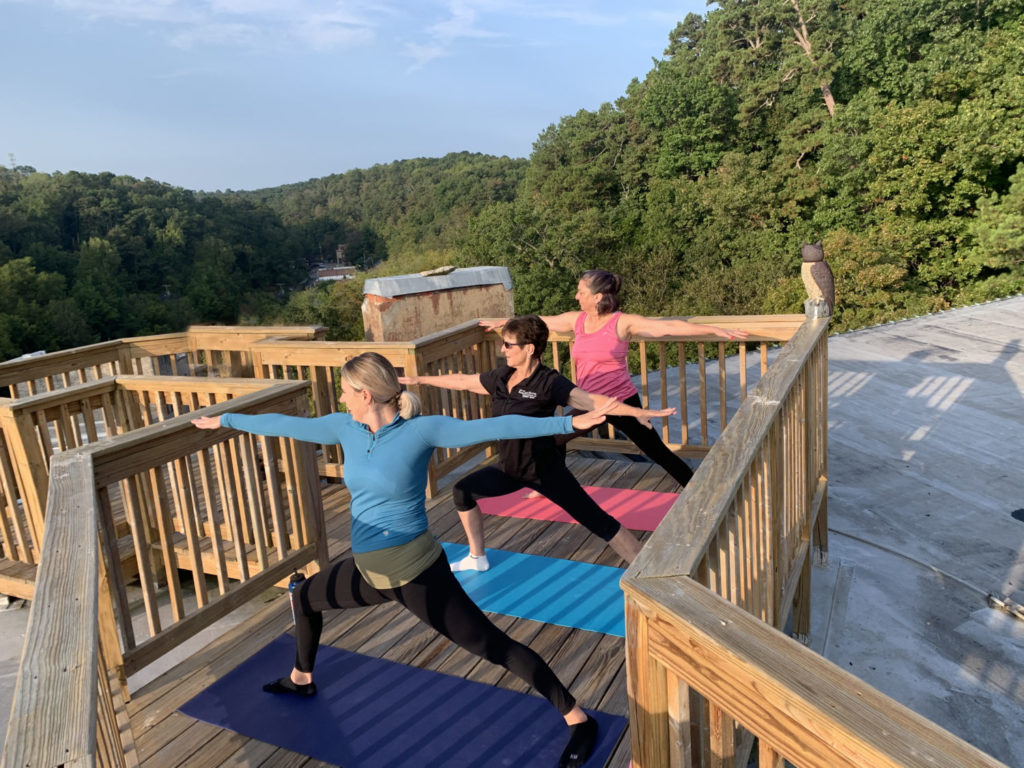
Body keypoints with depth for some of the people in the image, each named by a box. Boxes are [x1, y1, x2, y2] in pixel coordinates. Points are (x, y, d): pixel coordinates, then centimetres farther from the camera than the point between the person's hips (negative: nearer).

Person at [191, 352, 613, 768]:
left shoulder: (422, 430, -18)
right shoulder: (346, 428, -1)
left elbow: (495, 427, -22)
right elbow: (288, 424, 12)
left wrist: (569, 421, -27)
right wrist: (225, 420, 22)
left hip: (415, 570, -7)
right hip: (368, 569, 8)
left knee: (492, 645, -5)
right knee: (305, 597, 27)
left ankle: (578, 721, 8)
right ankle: (301, 679, 57)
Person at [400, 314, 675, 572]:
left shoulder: (549, 383, -21)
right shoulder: (501, 377, -1)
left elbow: (592, 400, -31)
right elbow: (462, 380, 13)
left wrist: (641, 412, -42)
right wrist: (419, 379, 22)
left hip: (545, 470, -7)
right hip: (510, 469, 7)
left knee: (597, 521, -7)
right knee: (463, 490, 15)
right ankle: (477, 559, 31)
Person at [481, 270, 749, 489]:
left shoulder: (623, 323, -15)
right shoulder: (576, 320, 0)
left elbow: (669, 326, -20)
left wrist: (715, 330, -25)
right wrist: (503, 323, 26)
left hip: (622, 402, -6)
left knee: (657, 452, -2)